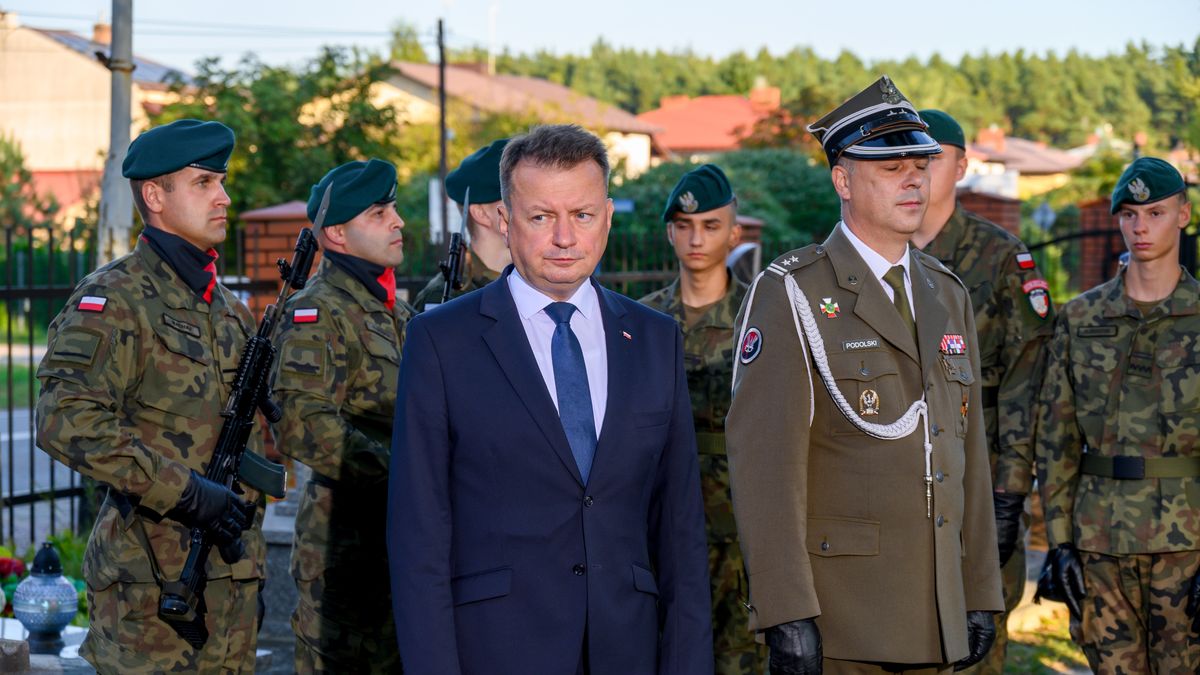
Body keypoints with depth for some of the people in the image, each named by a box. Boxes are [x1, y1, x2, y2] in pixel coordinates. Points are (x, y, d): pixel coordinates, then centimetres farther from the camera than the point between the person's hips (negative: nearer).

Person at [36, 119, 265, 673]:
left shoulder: (230, 309, 17)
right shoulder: (113, 299, -9)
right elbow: (65, 421, -21)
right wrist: (184, 493, -22)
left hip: (234, 578, 7)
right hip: (150, 583, -7)